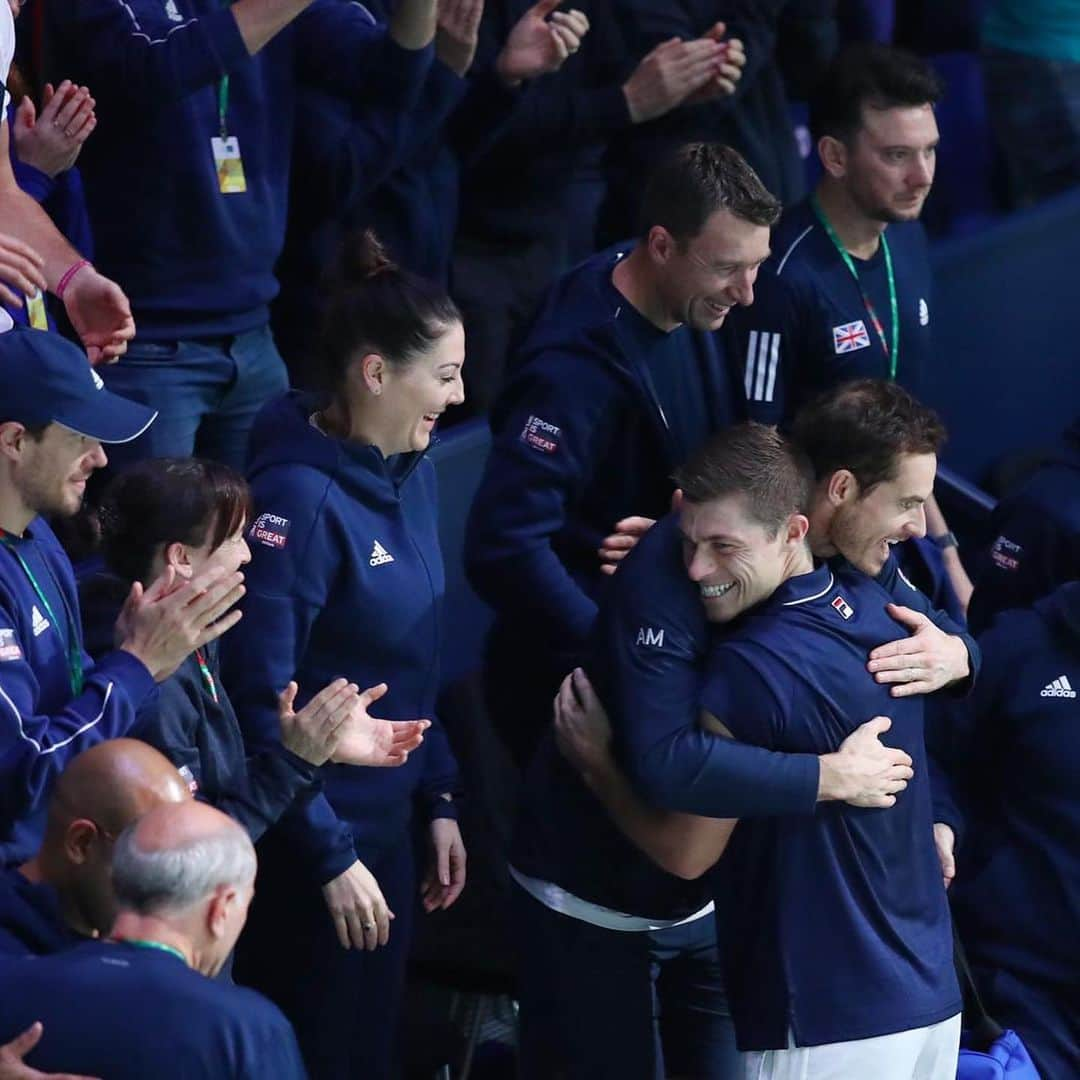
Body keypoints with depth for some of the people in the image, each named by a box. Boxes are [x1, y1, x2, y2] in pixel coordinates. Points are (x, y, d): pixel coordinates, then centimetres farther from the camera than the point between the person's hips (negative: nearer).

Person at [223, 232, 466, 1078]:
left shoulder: (412, 470, 3)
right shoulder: (300, 497, -21)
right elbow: (260, 701, -22)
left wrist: (439, 799, 10)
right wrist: (330, 856, -20)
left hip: (386, 826, 8)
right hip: (306, 848, -8)